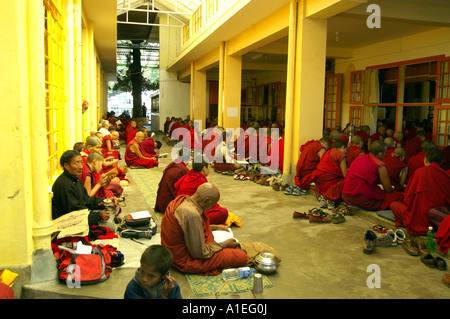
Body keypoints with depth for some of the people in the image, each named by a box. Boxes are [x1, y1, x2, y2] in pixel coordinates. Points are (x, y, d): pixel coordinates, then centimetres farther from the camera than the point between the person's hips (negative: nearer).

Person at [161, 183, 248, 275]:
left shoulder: (182, 199, -2)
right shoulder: (192, 215, -32)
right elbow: (200, 253, -25)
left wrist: (213, 227, 12)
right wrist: (225, 244, -11)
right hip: (185, 261, -10)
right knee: (242, 257, -10)